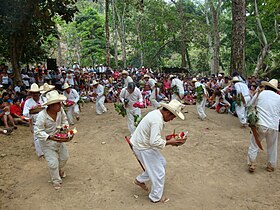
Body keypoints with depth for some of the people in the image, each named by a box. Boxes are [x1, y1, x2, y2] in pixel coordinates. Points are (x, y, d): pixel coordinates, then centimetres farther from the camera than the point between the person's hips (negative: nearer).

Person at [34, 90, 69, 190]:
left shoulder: (60, 110, -18)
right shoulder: (42, 116, -31)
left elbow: (64, 120, 3)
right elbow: (38, 132, -24)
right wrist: (50, 137, -36)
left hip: (59, 139, 5)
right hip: (47, 142, -5)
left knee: (64, 157, 20)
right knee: (53, 163, -3)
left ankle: (60, 169, 54)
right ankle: (56, 181, 24)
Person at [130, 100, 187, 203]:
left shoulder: (156, 113, 3)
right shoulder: (157, 121, -29)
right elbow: (155, 142, -32)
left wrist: (167, 139, 6)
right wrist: (169, 142, -19)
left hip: (142, 143, 10)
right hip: (143, 148, -10)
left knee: (162, 163, 19)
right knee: (159, 172, 3)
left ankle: (140, 180, 32)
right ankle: (156, 197, 23)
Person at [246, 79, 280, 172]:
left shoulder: (260, 94, 1)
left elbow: (250, 105, 8)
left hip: (261, 124, -2)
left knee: (254, 144, 10)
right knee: (272, 147, 17)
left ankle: (251, 164, 8)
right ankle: (271, 166, 28)